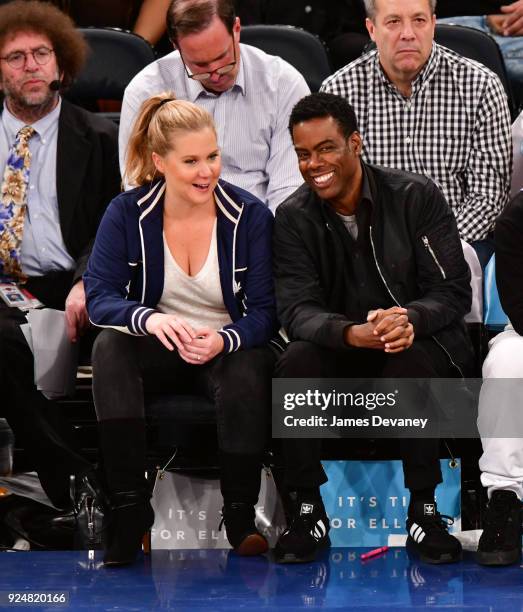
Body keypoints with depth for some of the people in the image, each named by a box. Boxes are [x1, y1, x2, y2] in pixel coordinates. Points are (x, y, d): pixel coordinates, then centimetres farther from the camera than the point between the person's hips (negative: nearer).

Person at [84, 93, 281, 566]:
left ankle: (241, 515, -20)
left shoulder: (250, 216, -6)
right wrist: (149, 319, -35)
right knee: (110, 346, -31)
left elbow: (264, 311, -8)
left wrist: (223, 341, -31)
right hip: (160, 351, 1)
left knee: (247, 370, -36)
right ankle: (129, 509, -31)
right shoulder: (127, 214, -5)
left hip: (229, 349, -1)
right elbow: (100, 296, -13)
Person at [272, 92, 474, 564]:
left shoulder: (417, 198, -6)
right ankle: (308, 510, -19)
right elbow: (298, 310, -12)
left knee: (411, 357, -37)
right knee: (296, 364, -31)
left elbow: (453, 293, -10)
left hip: (423, 344, -2)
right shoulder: (293, 218, -1)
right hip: (341, 353, 2)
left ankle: (424, 509, -25)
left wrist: (409, 318, -34)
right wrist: (352, 333, -35)